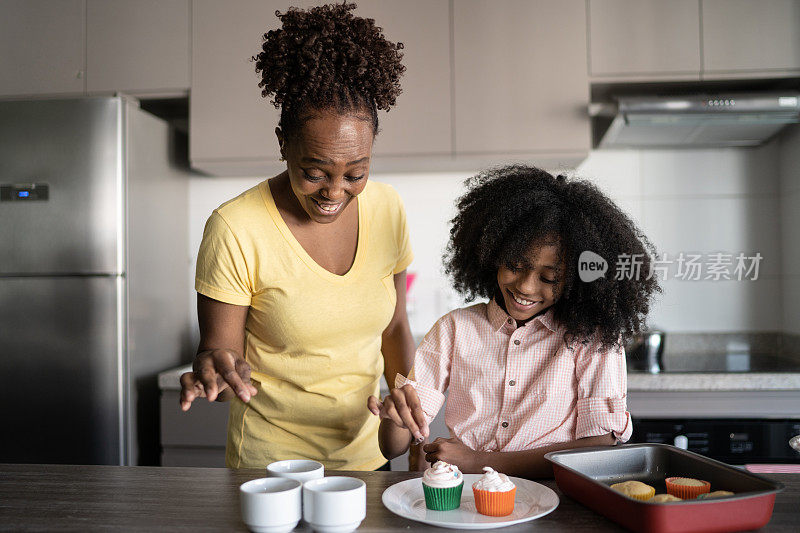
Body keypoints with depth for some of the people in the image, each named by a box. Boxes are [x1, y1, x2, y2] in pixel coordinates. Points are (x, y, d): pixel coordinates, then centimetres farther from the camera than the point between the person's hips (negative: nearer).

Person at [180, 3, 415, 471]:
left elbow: (394, 327, 4)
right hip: (271, 460, -4)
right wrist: (214, 368, -34)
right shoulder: (235, 229, -21)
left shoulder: (387, 209, -7)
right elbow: (219, 348, -13)